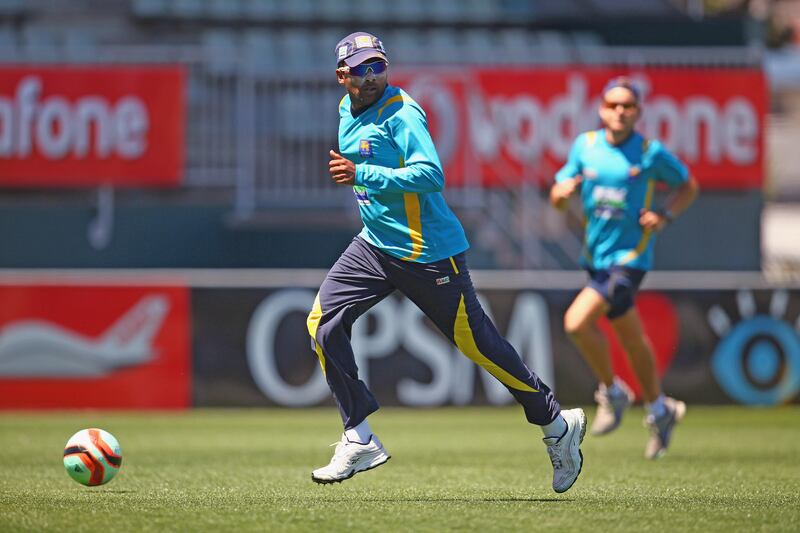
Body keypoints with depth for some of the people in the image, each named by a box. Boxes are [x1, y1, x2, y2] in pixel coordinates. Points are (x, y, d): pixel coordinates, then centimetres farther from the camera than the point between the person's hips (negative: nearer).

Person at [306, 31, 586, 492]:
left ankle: (557, 424, 16)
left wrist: (362, 174, -30)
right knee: (324, 322, -7)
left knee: (475, 342, -2)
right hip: (375, 247, 8)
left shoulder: (401, 113, -17)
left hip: (428, 253, -8)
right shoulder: (347, 112, 8)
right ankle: (360, 441, -1)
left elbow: (431, 175, -29)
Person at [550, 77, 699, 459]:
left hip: (630, 256, -5)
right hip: (595, 255, 5)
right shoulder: (584, 146, 2)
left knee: (577, 322, -20)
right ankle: (660, 410, 33)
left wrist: (665, 216, -10)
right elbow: (558, 199, 9)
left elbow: (688, 186, 7)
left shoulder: (651, 153, -8)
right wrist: (562, 191, -15)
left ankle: (611, 392, 1)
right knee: (632, 339, 15)